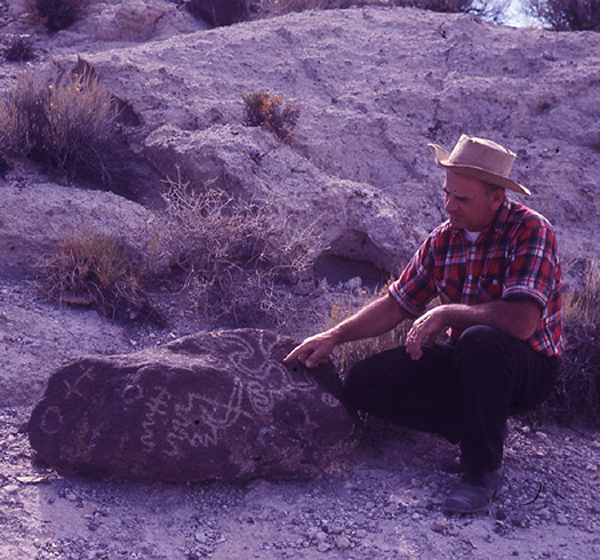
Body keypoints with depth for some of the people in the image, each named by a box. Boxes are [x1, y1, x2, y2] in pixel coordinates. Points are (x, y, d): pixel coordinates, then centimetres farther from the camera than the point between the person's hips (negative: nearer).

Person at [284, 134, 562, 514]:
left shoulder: (530, 231, -19)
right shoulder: (443, 240, 1)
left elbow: (522, 321, -34)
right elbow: (395, 305, 8)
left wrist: (445, 314, -25)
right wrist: (334, 336, -2)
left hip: (528, 368, -6)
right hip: (463, 360, 6)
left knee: (481, 341, -41)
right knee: (363, 383, -8)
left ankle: (484, 471, -20)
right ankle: (480, 426, 0)